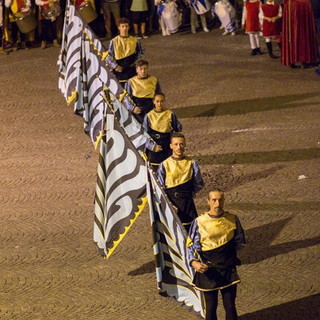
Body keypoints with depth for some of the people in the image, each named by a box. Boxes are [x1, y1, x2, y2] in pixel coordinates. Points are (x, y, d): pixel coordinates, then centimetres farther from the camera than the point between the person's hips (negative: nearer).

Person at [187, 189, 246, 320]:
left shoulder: (233, 220, -1)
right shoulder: (199, 222, -7)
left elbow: (239, 242, 10)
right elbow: (191, 245, -4)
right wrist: (193, 262, -20)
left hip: (228, 270, 1)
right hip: (207, 270, -1)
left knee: (230, 306, 4)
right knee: (211, 306, 6)